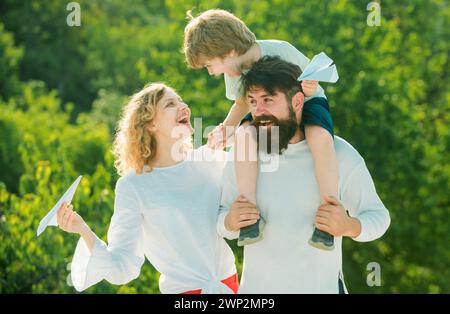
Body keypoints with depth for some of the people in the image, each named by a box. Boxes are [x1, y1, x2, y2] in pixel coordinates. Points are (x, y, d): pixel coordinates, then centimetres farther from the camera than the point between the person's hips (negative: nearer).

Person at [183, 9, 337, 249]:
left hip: (306, 103, -4)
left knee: (320, 137, -38)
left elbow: (310, 81, -13)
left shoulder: (280, 52, -26)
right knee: (244, 133, -30)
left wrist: (310, 88, -37)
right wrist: (225, 127, -10)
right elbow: (243, 103, 9)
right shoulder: (233, 70, -8)